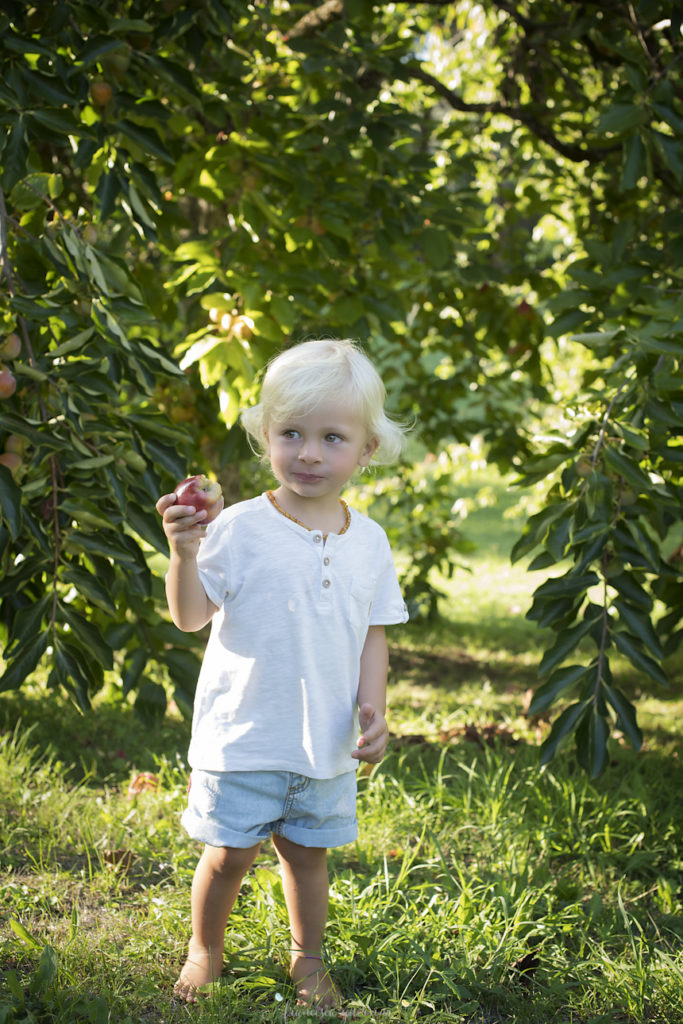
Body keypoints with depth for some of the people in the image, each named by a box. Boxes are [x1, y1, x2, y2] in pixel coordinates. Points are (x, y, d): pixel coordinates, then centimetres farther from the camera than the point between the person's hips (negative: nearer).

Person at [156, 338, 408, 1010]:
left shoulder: (367, 543, 1)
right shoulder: (240, 528, -11)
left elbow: (373, 633, 9)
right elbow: (190, 616, -12)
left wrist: (373, 707, -2)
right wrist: (184, 552, -28)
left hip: (327, 742, 3)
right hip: (244, 733, -3)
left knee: (307, 851, 15)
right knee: (229, 854, 5)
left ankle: (307, 958, 35)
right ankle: (205, 949, 30)